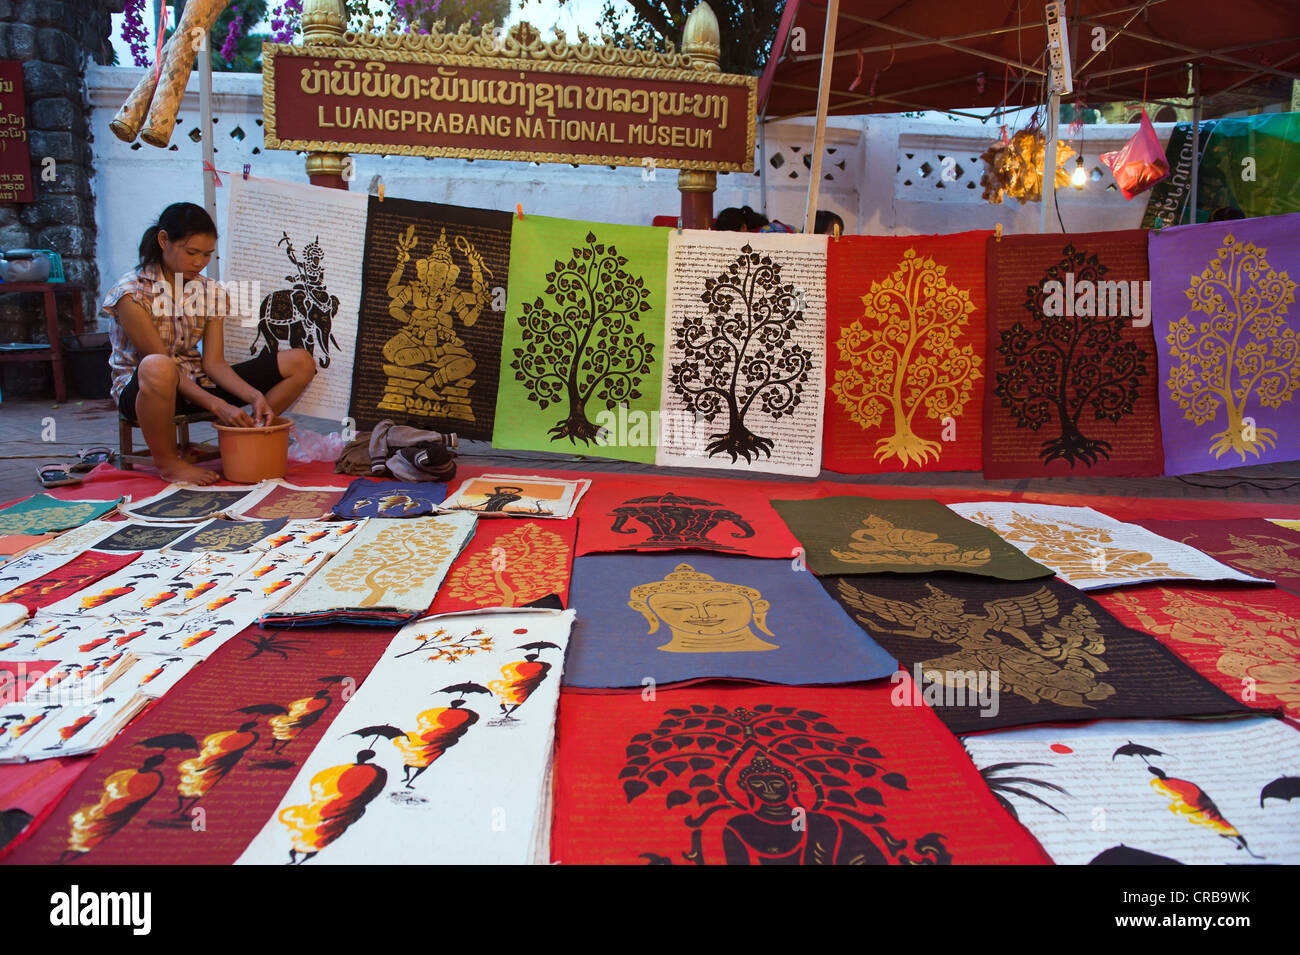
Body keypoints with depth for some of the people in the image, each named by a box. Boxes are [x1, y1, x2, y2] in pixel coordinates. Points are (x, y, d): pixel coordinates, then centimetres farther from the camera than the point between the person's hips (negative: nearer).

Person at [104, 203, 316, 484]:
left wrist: (255, 396, -21)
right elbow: (163, 364, -20)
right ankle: (167, 462, -20)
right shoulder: (131, 293, -14)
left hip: (197, 383, 5)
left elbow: (213, 362, -4)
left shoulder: (209, 292, 4)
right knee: (157, 368, -46)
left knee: (301, 362, -6)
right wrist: (218, 406, -29)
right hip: (139, 388, -5)